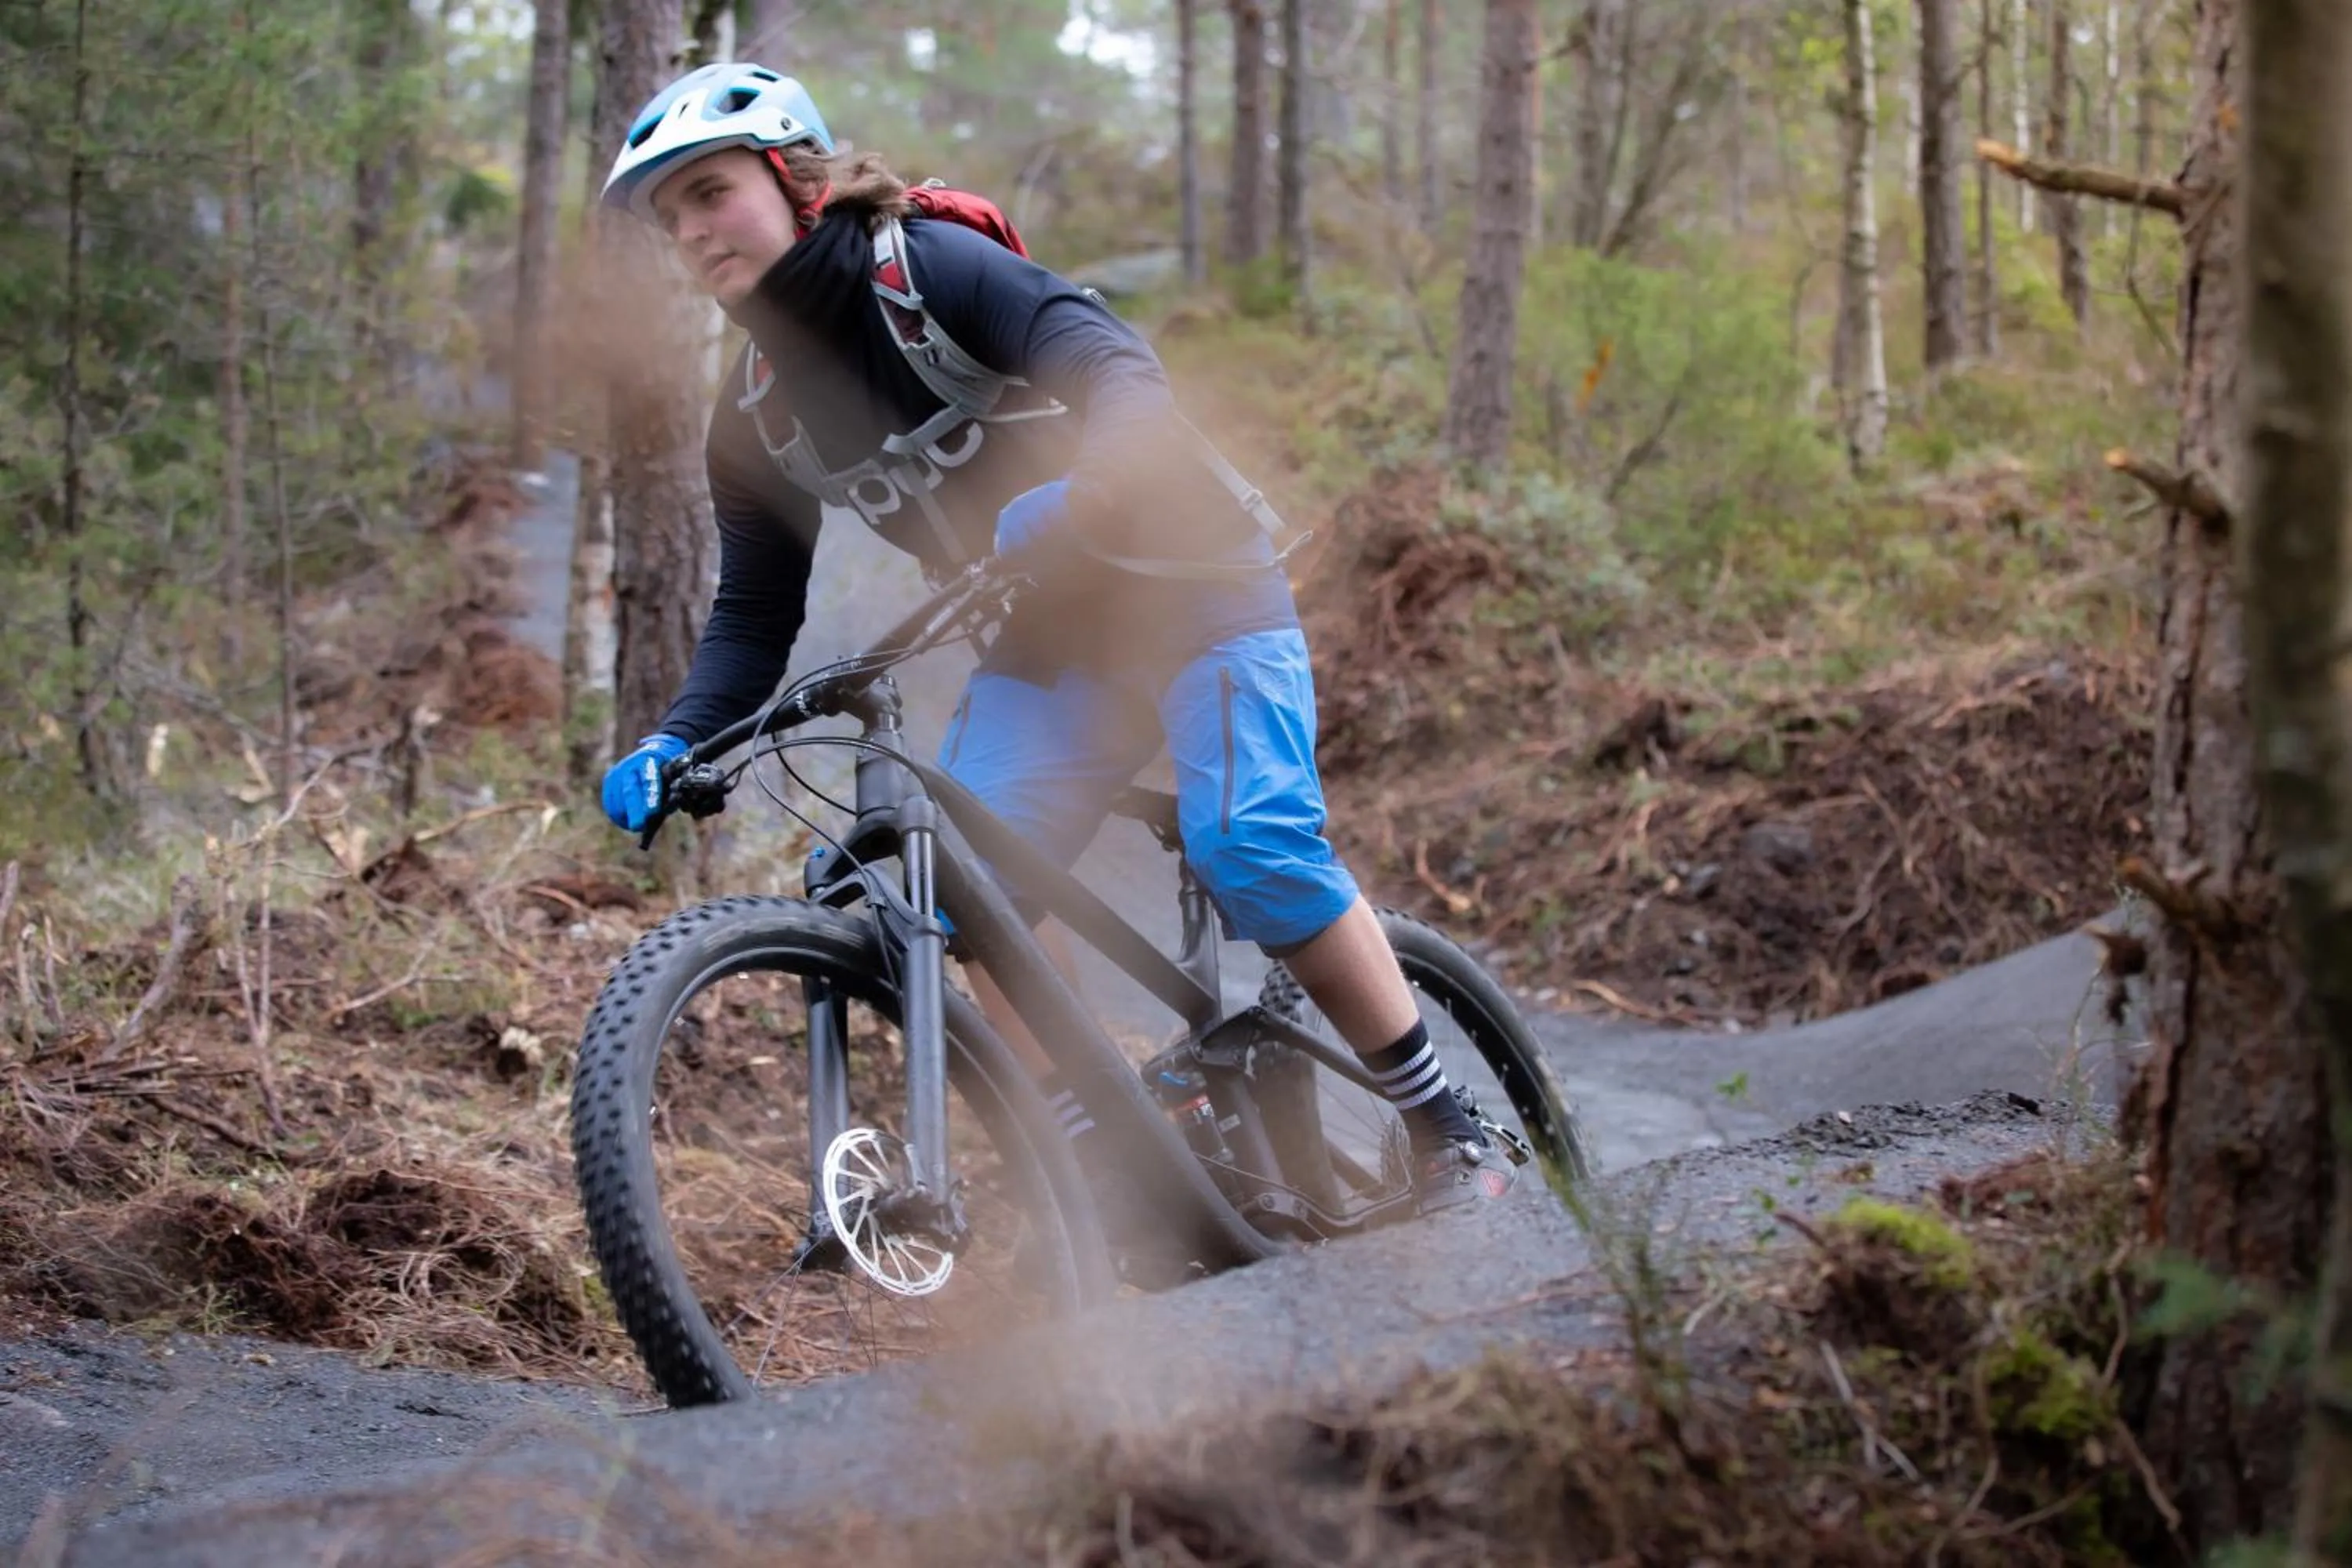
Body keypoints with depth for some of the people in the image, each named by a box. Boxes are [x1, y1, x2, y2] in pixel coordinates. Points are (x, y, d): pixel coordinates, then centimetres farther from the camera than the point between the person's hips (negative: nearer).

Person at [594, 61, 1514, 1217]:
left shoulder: (930, 267, -19)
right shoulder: (753, 423, 0)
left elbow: (1115, 369, -33)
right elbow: (754, 615, 4)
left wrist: (1073, 496, -53)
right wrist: (675, 744, -14)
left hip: (1190, 580, -6)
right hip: (1043, 647, 6)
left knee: (1253, 847, -22)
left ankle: (1447, 1142, -9)